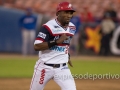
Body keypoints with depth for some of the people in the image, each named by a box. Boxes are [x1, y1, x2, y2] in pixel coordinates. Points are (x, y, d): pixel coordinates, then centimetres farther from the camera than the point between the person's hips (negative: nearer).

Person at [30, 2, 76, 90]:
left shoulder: (72, 28, 4)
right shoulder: (49, 27, -17)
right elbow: (37, 46, -25)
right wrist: (57, 41, -28)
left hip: (62, 68, 4)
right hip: (45, 67, -4)